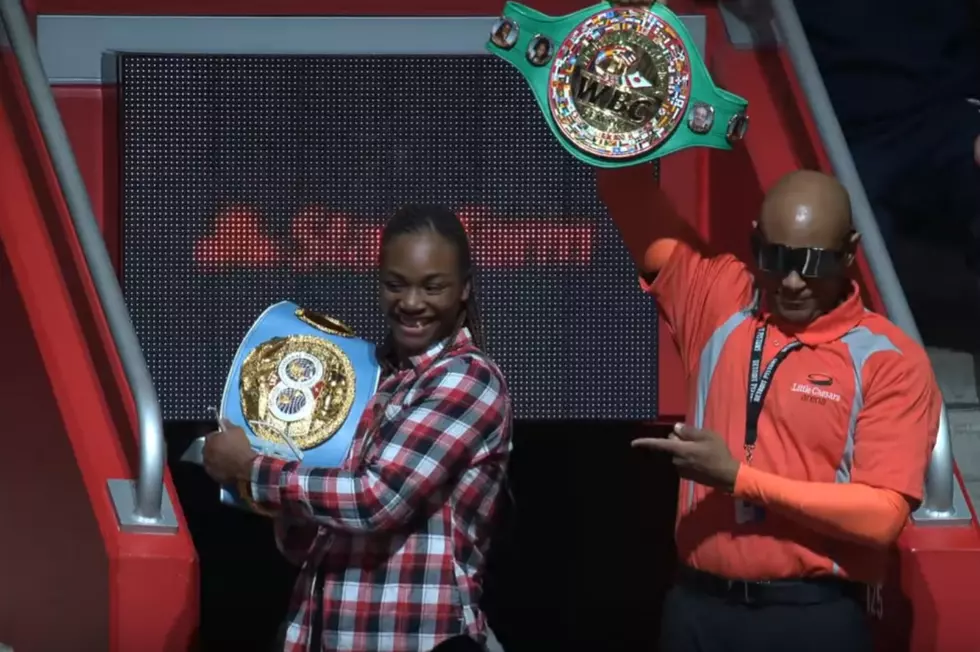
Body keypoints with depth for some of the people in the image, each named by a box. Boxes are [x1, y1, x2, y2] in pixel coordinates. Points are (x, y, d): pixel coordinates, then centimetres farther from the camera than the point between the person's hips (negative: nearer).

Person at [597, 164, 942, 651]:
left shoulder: (891, 361, -4)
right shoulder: (718, 301, 6)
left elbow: (882, 514, -12)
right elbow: (626, 197, 10)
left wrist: (737, 477, -15)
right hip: (698, 606, 4)